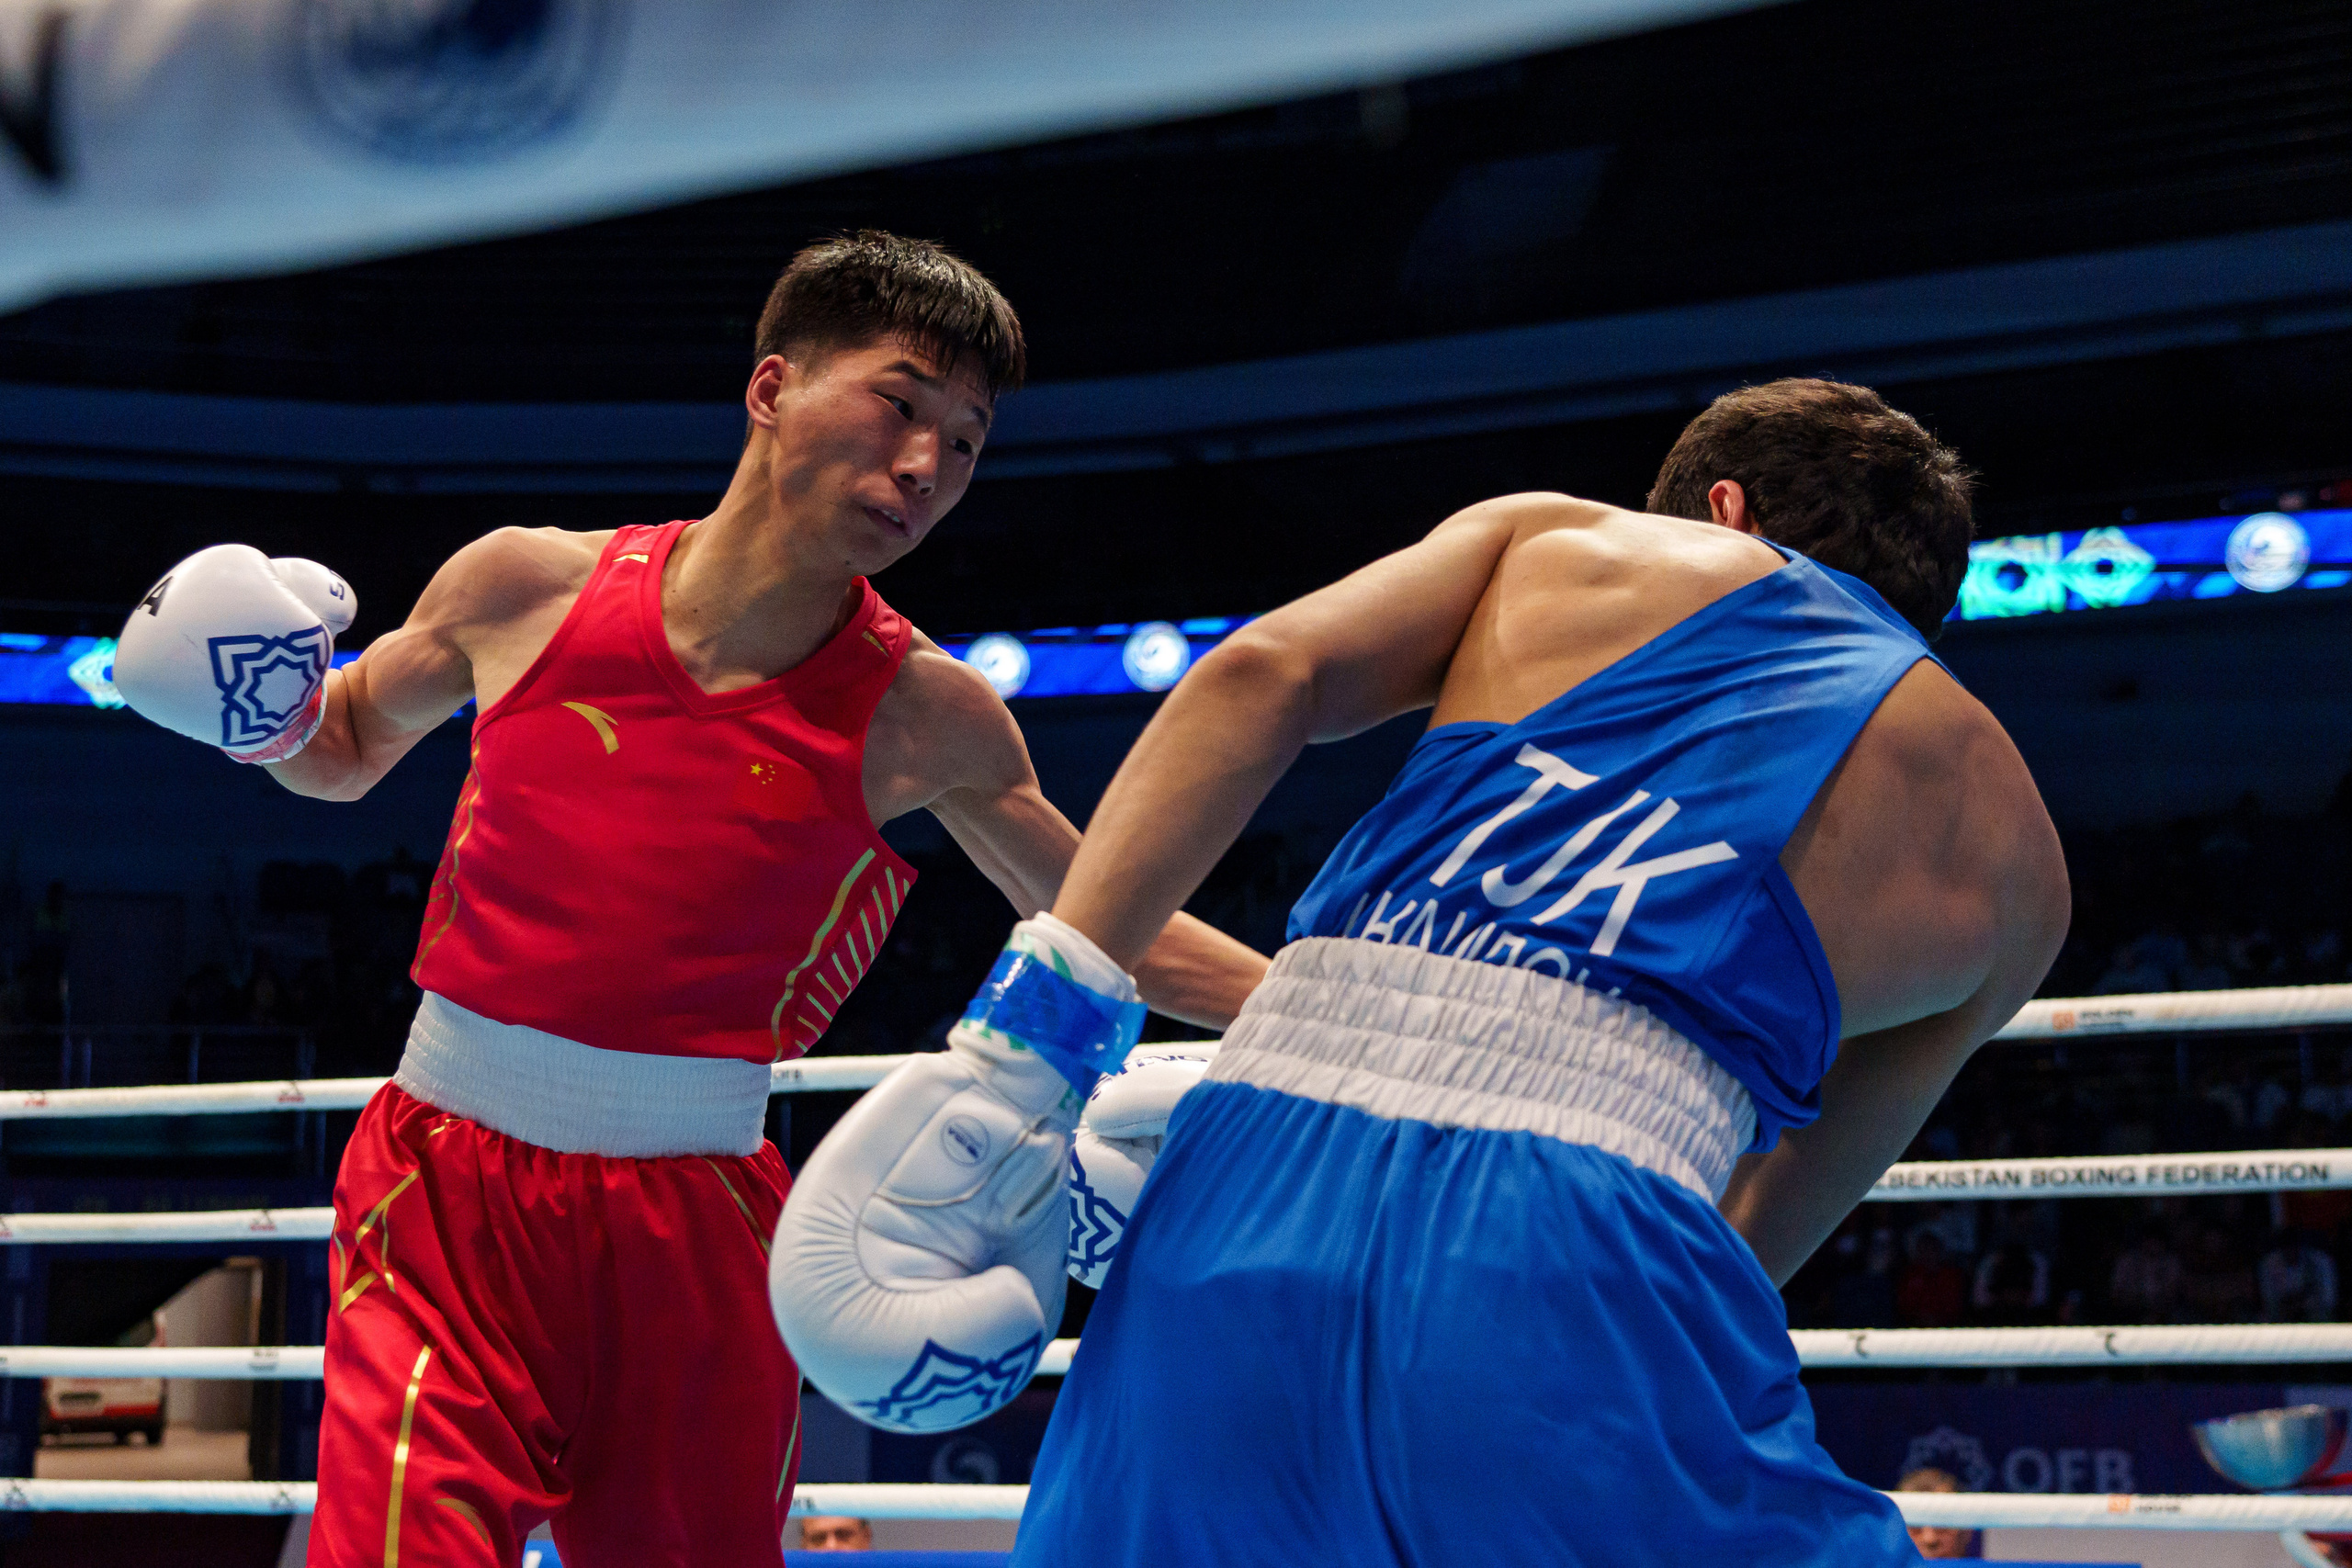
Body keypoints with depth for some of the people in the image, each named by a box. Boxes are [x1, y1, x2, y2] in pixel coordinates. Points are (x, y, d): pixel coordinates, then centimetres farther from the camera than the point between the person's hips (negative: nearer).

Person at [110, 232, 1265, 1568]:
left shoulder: (924, 718, -2)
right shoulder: (530, 586, -1)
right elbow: (343, 750, 18)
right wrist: (259, 703, -3)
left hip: (694, 1232, 1)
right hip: (449, 1198, -1)